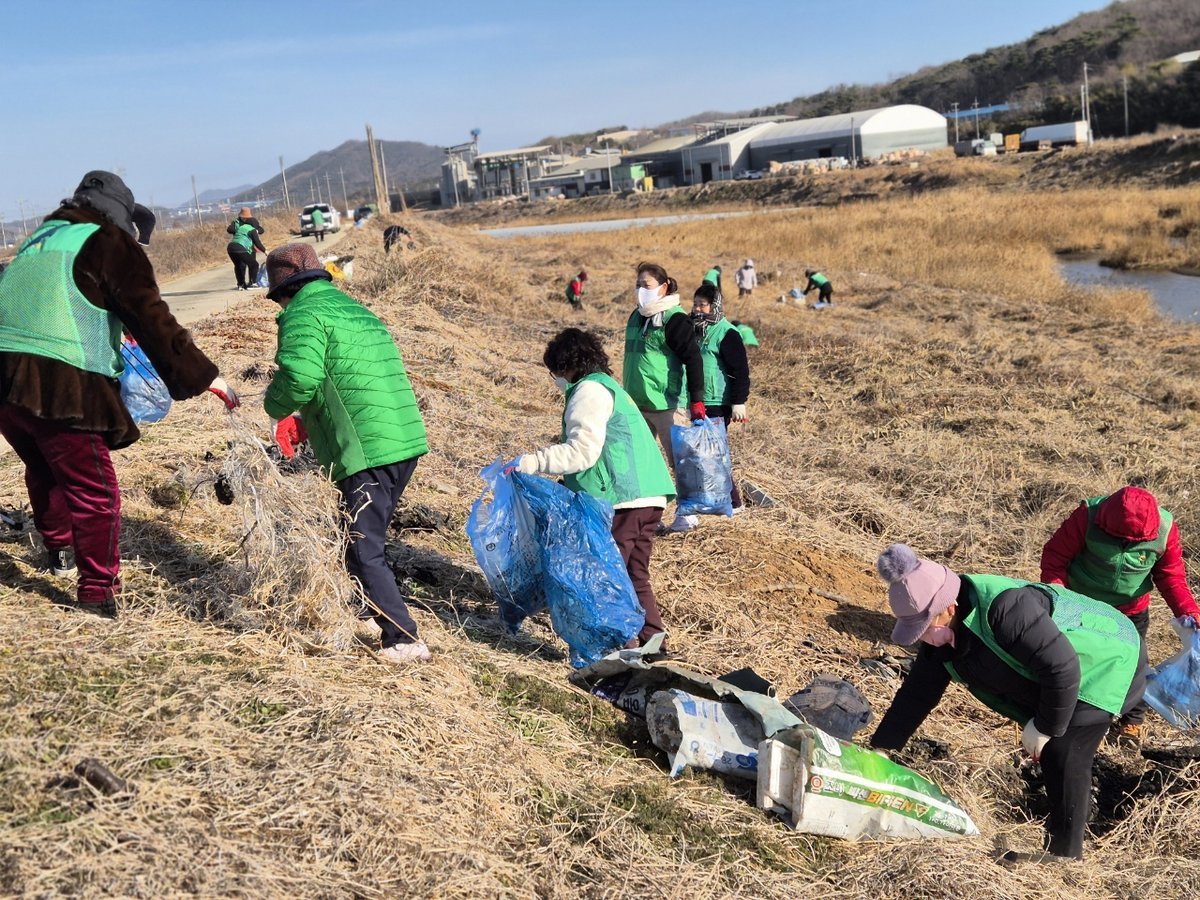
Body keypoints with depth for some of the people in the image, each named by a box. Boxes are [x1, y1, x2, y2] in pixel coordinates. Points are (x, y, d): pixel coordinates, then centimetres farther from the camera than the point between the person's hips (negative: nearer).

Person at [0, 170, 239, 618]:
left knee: (45, 467, 29)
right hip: (59, 383, -8)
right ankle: (97, 592, 2)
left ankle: (59, 548, 48)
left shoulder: (38, 239, 24)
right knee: (94, 491, 0)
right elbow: (152, 320, -5)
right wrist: (205, 377, -3)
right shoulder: (109, 242, 2)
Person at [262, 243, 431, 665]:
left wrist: (276, 407, -2)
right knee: (368, 540, 23)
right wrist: (307, 421, 21)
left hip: (367, 453, -9)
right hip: (407, 442, 9)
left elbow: (299, 378, -24)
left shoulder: (304, 315, -6)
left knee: (363, 552, 0)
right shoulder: (355, 309, 23)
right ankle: (378, 614, 35)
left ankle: (405, 641, 1)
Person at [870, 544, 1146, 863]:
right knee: (1047, 749, 14)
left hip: (1110, 660, -9)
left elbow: (1061, 668, -35)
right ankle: (1079, 806, 36)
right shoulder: (943, 636, -10)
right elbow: (917, 692, -1)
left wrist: (1045, 727, -21)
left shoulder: (1003, 609, -40)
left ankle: (1064, 851, -1)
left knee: (1063, 753, -13)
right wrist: (880, 748, -3)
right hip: (1064, 676, 9)